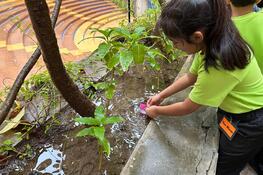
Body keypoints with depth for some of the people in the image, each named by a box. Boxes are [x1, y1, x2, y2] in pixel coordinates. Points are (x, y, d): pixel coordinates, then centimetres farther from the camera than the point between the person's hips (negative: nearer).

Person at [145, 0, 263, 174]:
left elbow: (187, 107, -24)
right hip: (235, 112, 7)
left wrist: (156, 111, -8)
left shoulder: (218, 66, -38)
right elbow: (191, 77, 0)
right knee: (220, 156, 25)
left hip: (249, 122, -7)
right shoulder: (213, 40, -13)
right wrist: (161, 95, 3)